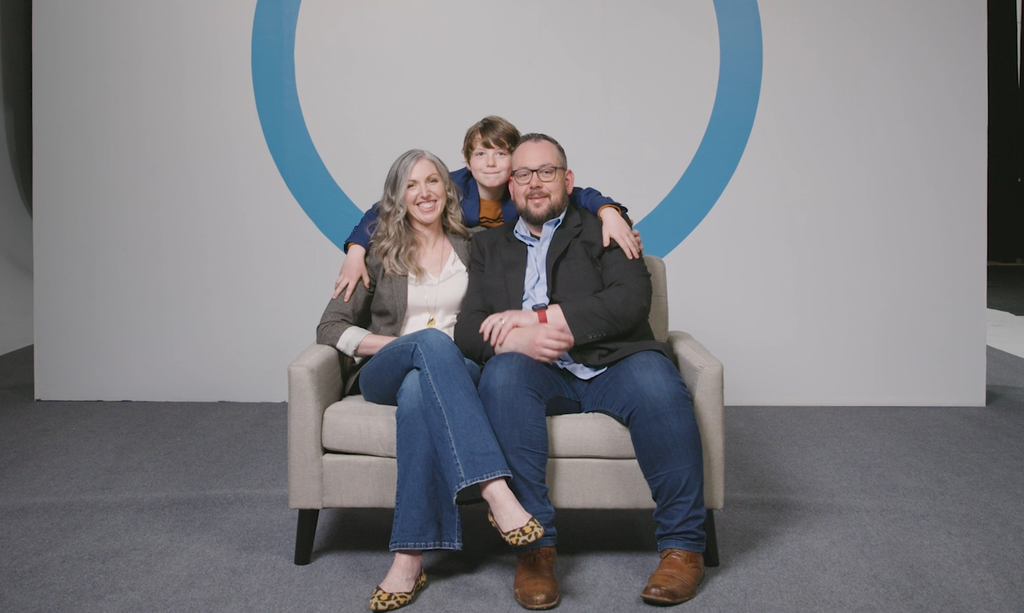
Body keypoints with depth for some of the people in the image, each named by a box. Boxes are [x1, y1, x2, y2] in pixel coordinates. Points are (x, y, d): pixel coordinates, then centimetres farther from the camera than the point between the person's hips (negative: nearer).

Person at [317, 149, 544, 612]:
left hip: (458, 371, 1)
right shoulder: (379, 254, 14)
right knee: (431, 341, -36)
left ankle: (409, 557, -43)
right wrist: (395, 343, -6)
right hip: (385, 376, 0)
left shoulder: (471, 248, 19)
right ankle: (495, 493, -50)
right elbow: (330, 327, 9)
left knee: (418, 391, -37)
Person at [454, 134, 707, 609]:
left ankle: (682, 546, -21)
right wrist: (516, 339, -13)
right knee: (503, 373, -33)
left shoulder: (602, 231, 15)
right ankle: (533, 545, -30)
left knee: (654, 378, -33)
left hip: (611, 366, -1)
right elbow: (467, 330, 11)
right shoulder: (489, 246, 23)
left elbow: (632, 301, -4)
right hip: (539, 373, 1)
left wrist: (539, 318, -10)